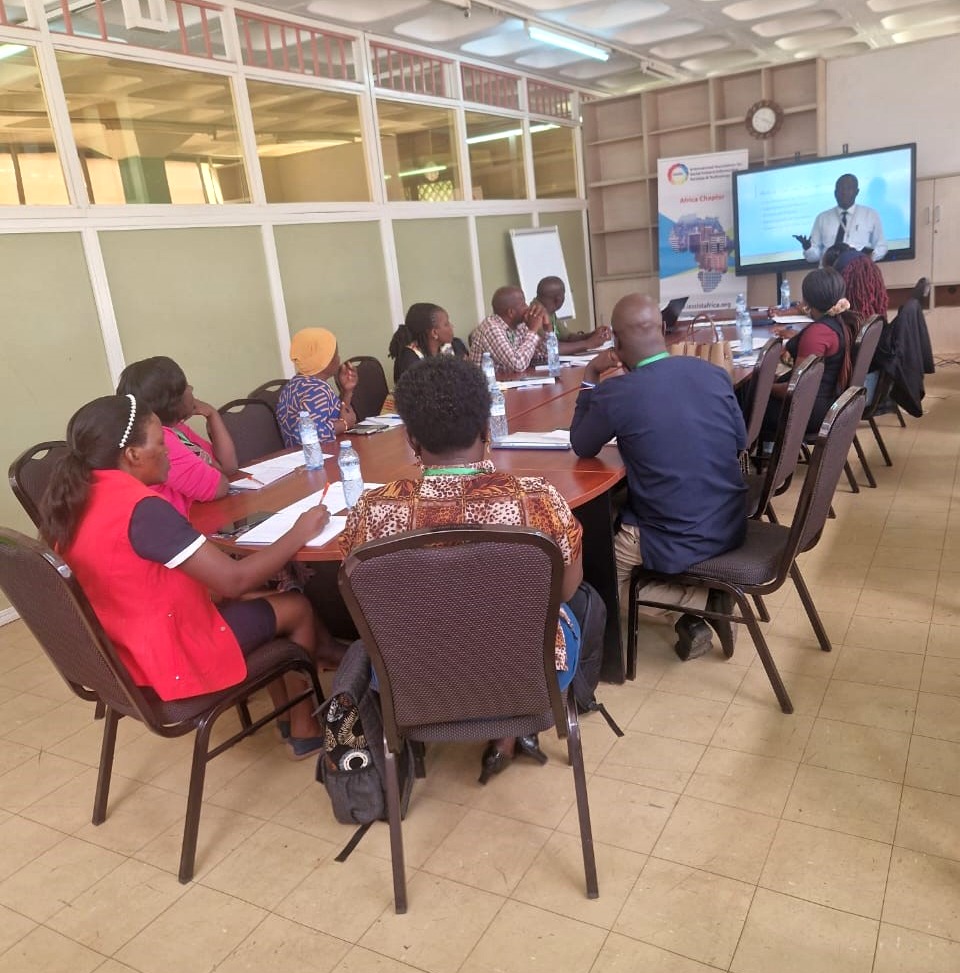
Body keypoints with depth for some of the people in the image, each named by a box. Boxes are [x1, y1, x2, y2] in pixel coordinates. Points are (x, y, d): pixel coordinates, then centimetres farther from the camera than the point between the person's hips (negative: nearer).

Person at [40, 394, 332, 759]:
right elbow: (233, 579, -26)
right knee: (297, 608, 8)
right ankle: (305, 728, 23)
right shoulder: (142, 510, -28)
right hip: (171, 656, -9)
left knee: (251, 605, 24)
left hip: (121, 654, 9)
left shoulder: (76, 502, -1)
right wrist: (298, 533, -14)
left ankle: (288, 717, 28)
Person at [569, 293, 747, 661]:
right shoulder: (715, 374, -3)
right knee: (620, 514, 31)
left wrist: (590, 378, 6)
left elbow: (581, 447, 1)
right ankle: (706, 595, 13)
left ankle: (697, 601, 4)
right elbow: (740, 443, 11)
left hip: (675, 542, -6)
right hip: (731, 526, 6)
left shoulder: (614, 393, -18)